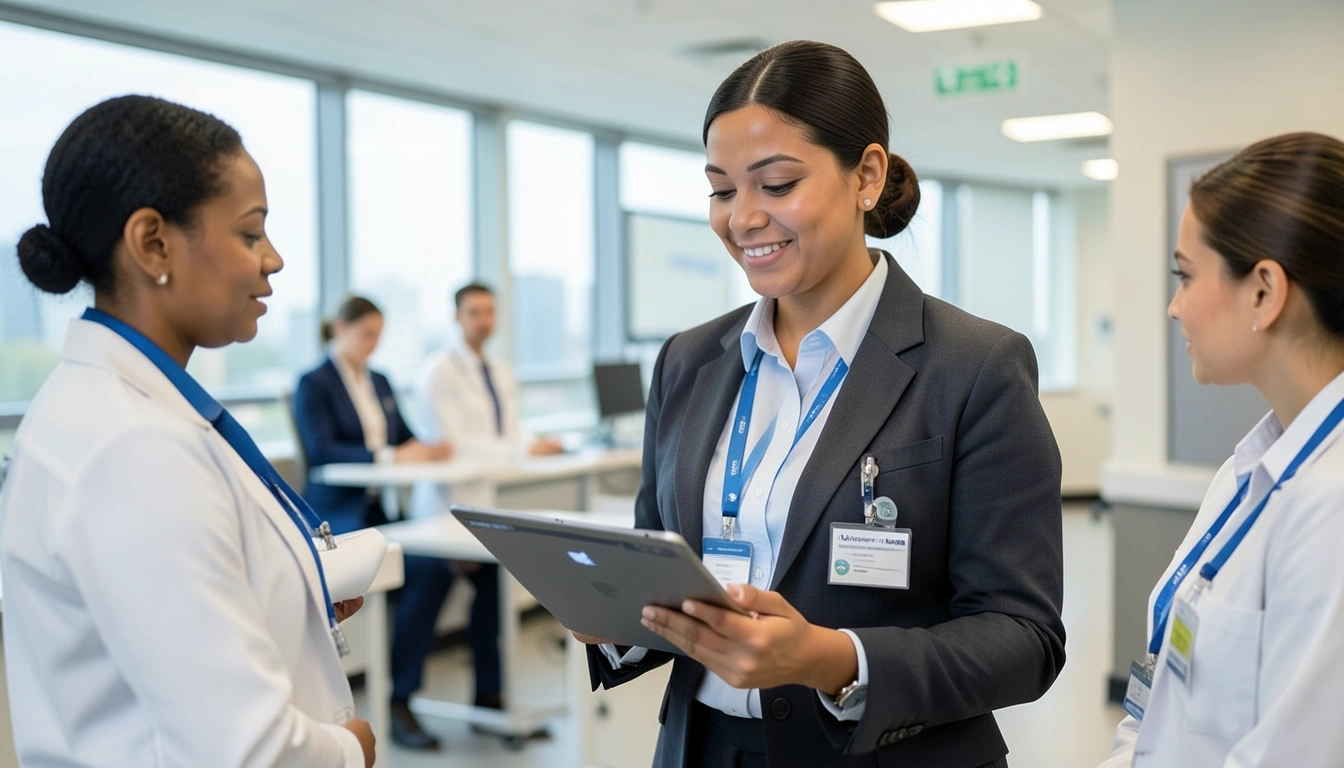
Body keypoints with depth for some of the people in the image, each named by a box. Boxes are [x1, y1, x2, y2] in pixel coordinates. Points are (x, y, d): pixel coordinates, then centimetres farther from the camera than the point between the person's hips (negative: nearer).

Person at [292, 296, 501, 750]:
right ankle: (399, 700, -19)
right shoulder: (313, 385, -1)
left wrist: (429, 449, -7)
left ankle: (489, 690, -3)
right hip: (343, 515, -7)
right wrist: (388, 455, -25)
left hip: (390, 509, 7)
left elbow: (405, 437, 16)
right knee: (430, 569, -31)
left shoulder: (380, 382, 20)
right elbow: (320, 450, -15)